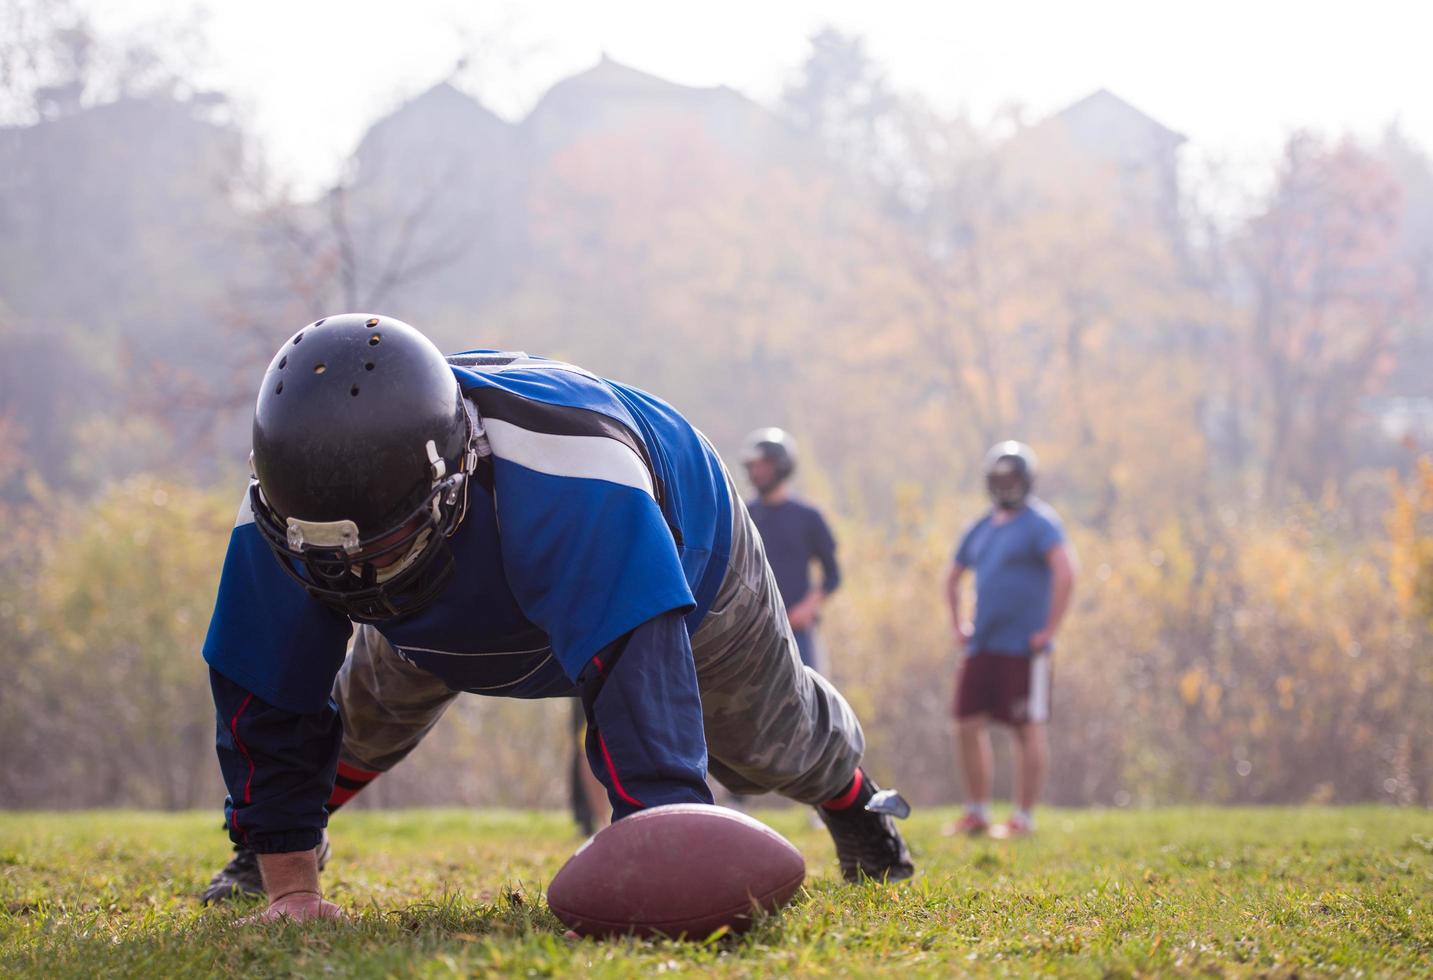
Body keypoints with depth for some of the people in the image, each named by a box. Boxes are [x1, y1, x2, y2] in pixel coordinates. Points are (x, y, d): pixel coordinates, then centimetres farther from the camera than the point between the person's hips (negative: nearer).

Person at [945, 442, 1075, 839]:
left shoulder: (1038, 523, -8)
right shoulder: (981, 530, 16)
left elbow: (1065, 572, -21)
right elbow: (954, 578, 31)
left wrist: (1049, 630, -19)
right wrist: (958, 626, 21)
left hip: (1023, 647, -8)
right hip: (982, 646, 8)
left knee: (1029, 730, -2)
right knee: (969, 725, 6)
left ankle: (1024, 818, 1)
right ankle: (976, 813, 15)